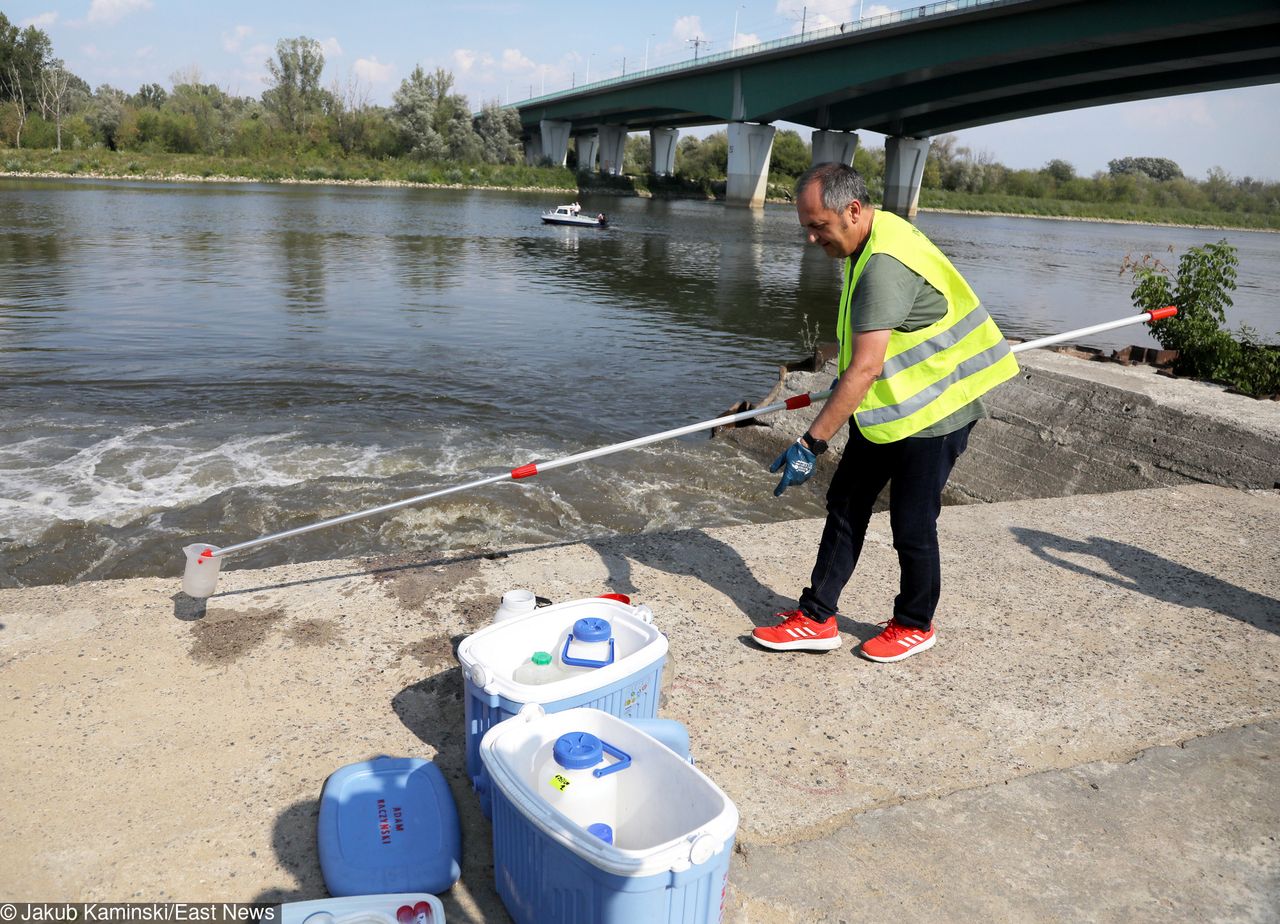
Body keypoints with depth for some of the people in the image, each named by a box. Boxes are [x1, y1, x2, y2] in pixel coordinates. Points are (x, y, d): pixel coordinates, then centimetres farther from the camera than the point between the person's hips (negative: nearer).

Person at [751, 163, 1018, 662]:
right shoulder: (874, 237, 3)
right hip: (887, 405, 10)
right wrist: (844, 385, 27)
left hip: (932, 409, -10)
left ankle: (914, 625, 26)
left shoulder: (885, 264, -29)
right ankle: (816, 619, 16)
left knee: (911, 525, 3)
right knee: (845, 504, 8)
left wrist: (810, 443, -34)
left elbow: (865, 368, -34)